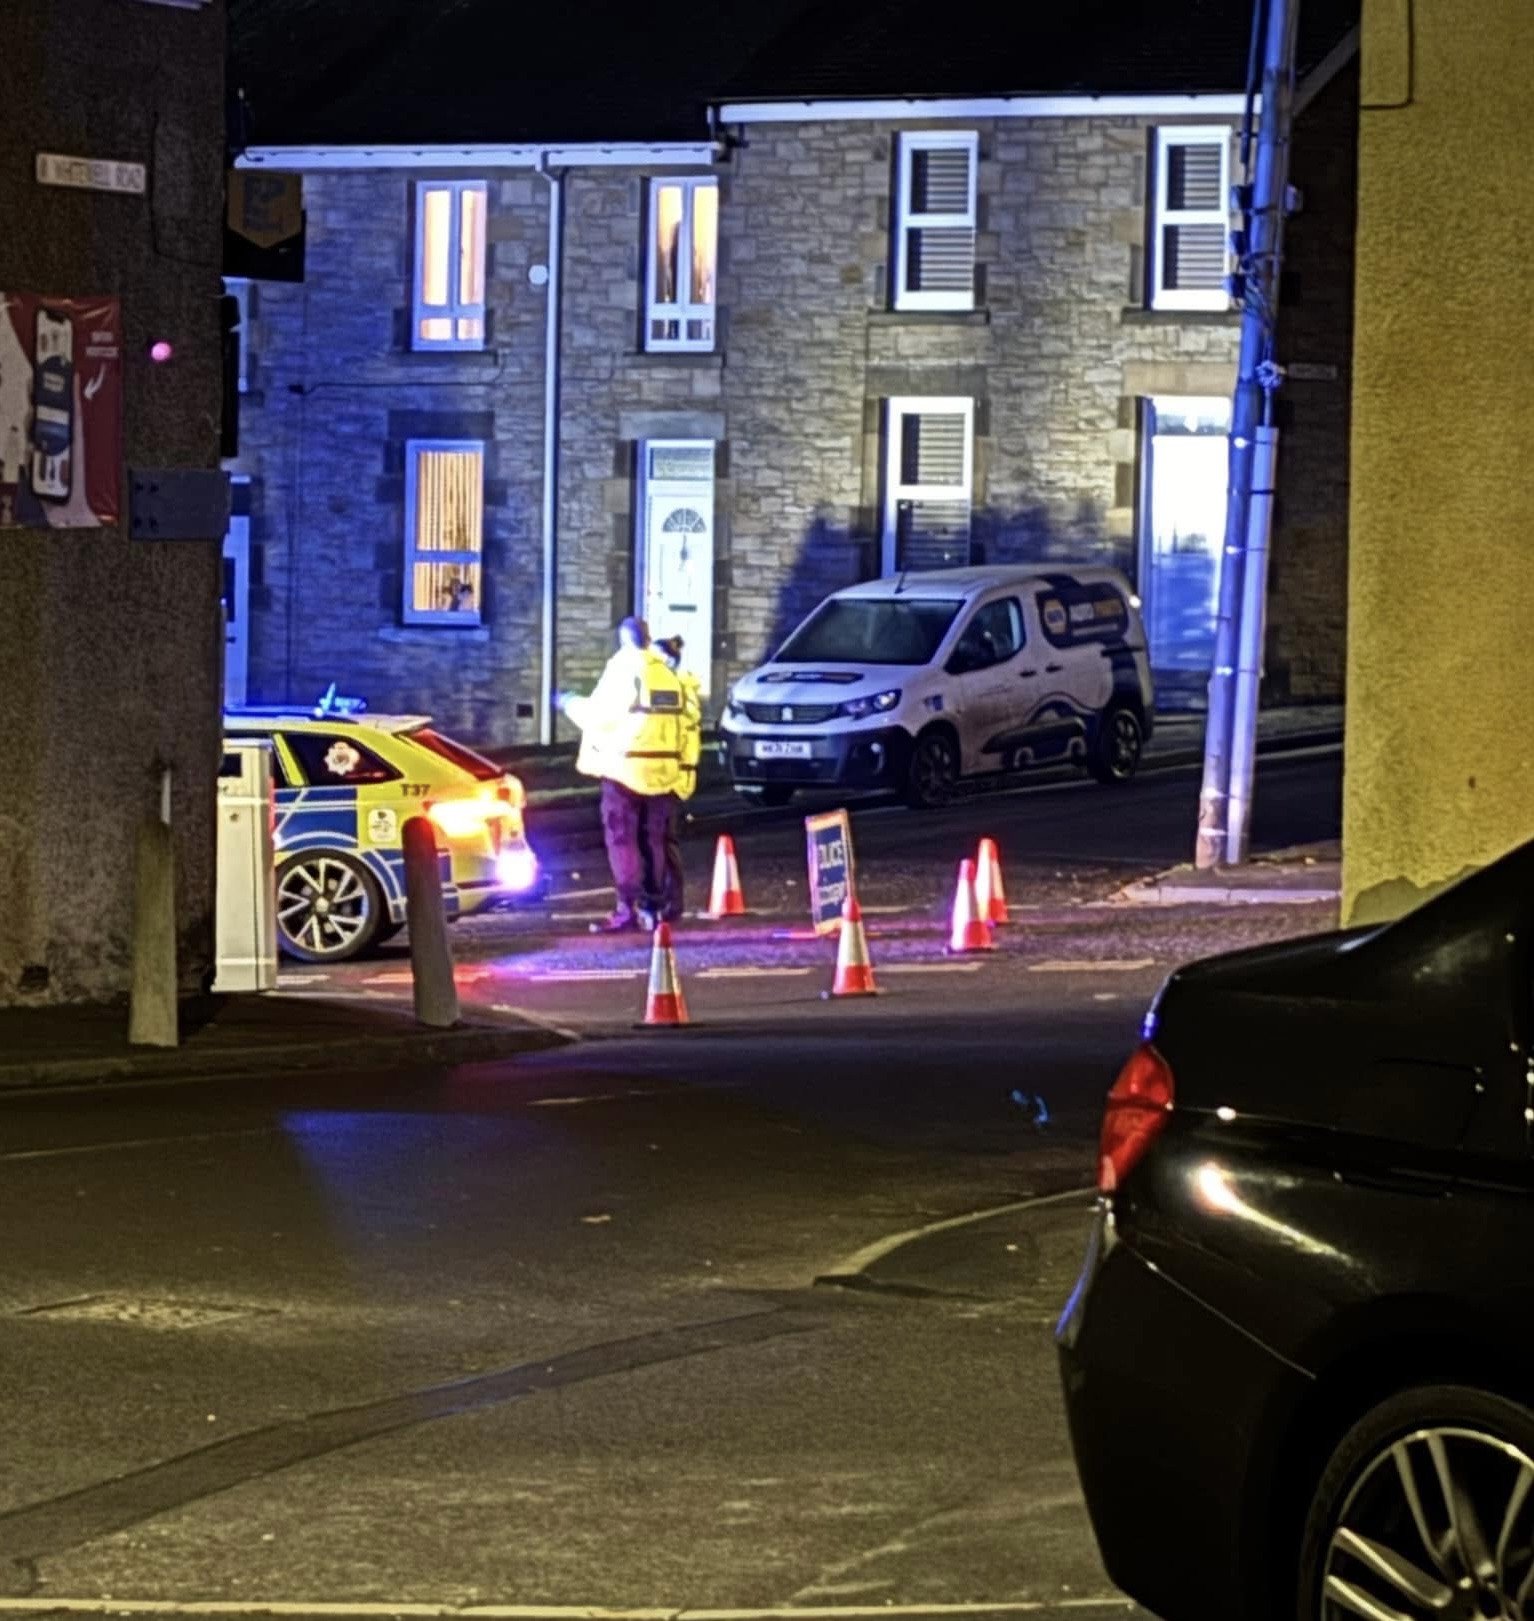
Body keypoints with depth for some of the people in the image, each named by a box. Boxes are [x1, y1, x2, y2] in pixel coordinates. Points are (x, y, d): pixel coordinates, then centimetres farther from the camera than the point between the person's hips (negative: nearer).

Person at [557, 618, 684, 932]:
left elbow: (599, 715, -12)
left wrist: (571, 704, 6)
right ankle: (653, 904, 14)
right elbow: (672, 720, 11)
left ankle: (629, 907, -13)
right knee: (653, 839, 12)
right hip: (662, 770, 7)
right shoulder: (666, 674, 12)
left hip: (626, 767, -7)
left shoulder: (624, 670, -10)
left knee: (622, 839, -5)